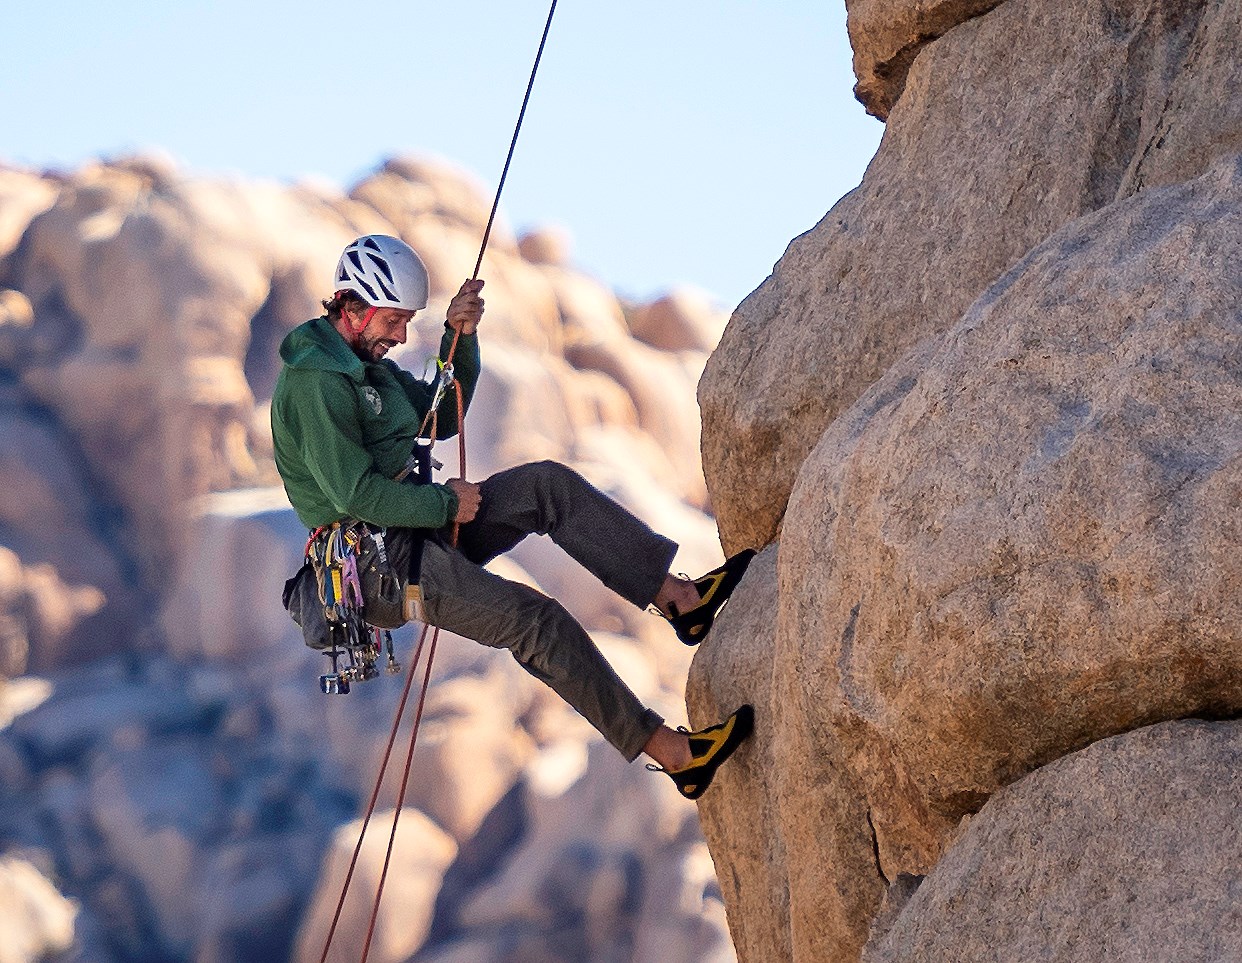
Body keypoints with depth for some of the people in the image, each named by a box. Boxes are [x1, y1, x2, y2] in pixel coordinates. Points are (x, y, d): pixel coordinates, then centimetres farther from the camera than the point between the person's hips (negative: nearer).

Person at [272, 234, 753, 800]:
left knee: (550, 485, -3)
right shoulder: (315, 380, -18)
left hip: (417, 524, 10)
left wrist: (460, 338, 5)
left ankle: (679, 598, -5)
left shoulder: (362, 358, 14)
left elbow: (440, 417, 21)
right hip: (377, 559, -10)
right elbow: (353, 492, -23)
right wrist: (445, 504, -13)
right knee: (537, 622, -19)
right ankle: (669, 751, -16)